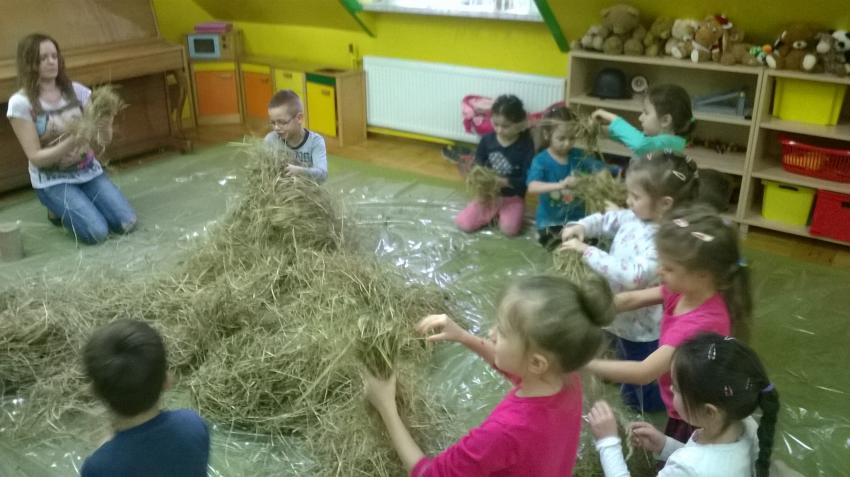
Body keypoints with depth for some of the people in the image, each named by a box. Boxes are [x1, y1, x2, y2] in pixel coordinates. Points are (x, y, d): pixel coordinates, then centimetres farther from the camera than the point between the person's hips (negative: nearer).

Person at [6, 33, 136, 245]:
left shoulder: (76, 90, -2)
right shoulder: (20, 102, -13)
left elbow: (106, 136, -6)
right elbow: (36, 157, -16)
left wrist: (104, 121, -29)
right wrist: (72, 141, -31)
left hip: (89, 171, 4)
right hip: (53, 181, -4)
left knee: (126, 223, -14)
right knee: (97, 232, -22)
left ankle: (77, 205, 16)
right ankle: (59, 210, 11)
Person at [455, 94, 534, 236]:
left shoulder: (526, 145, -13)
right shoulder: (487, 140, -5)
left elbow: (527, 180, -14)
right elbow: (477, 165, 8)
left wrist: (504, 181, -28)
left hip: (512, 197, -3)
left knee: (510, 229, -27)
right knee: (463, 223, -13)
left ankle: (502, 213, 7)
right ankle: (494, 213, 11)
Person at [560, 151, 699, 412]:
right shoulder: (633, 218, -7)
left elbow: (634, 276, -43)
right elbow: (605, 220, 8)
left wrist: (588, 252, -38)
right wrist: (580, 227, -14)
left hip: (642, 328, -8)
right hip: (624, 318, 8)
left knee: (639, 399, 13)